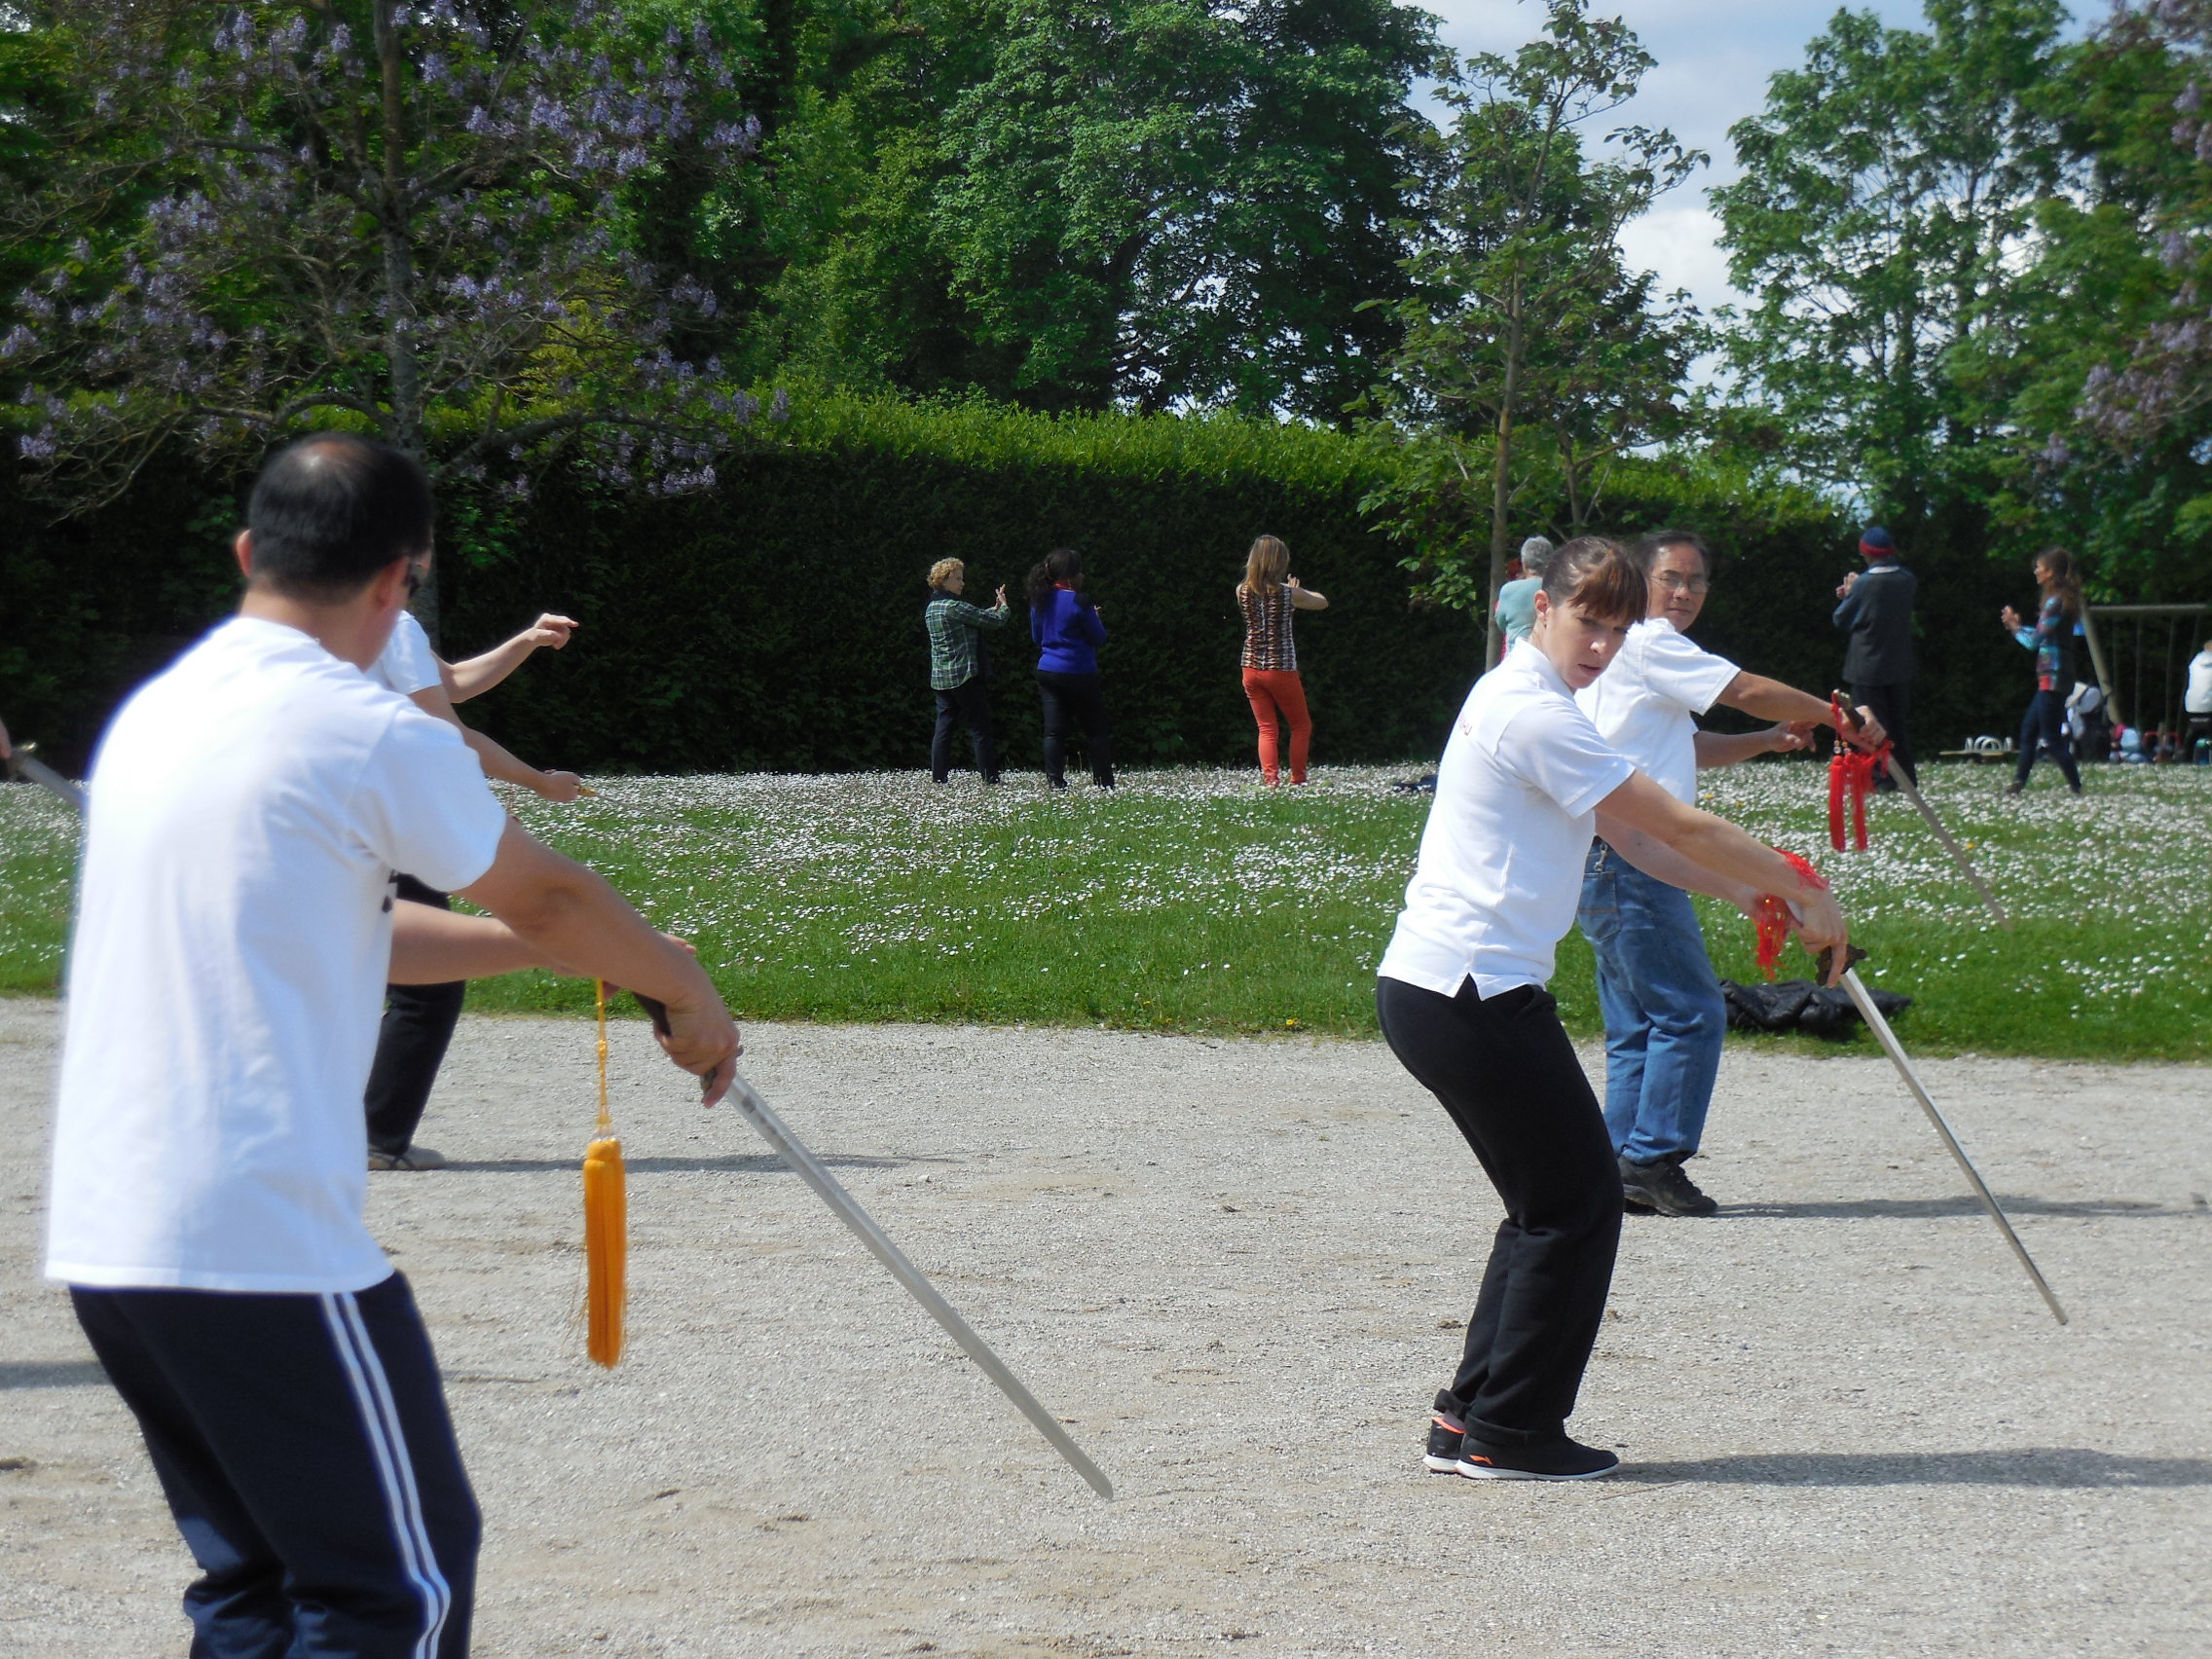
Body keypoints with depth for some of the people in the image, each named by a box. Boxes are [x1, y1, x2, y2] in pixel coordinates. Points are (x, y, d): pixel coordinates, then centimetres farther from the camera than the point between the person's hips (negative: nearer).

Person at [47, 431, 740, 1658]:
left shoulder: (152, 713, 14)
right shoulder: (373, 736, -10)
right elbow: (546, 897, 5)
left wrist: (564, 948, 29)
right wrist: (689, 995, 23)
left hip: (103, 1239, 8)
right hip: (271, 1247, -8)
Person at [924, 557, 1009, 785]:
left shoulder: (931, 608, 13)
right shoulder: (954, 607, -15)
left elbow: (976, 617, 22)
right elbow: (995, 621, -12)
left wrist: (994, 609, 22)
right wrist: (1004, 608, 8)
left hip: (939, 678, 8)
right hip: (964, 675, -8)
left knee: (943, 727, 8)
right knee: (979, 729, -4)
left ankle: (938, 777, 5)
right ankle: (990, 778, -4)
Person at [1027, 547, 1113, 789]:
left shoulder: (1040, 601, 6)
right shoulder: (1078, 603, -14)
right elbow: (1099, 638, -7)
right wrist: (1093, 617, 9)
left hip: (1047, 674, 6)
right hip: (1078, 674, -6)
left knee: (1054, 731, 3)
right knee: (1096, 730, 5)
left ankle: (1055, 782, -4)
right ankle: (1104, 783, 5)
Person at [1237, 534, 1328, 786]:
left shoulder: (1243, 592, -2)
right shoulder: (1289, 594, -11)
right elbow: (1323, 602, 5)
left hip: (1251, 669, 3)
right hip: (1281, 669, -3)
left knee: (1266, 728, 10)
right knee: (1301, 725, 13)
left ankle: (1270, 780, -2)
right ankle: (1298, 779, 10)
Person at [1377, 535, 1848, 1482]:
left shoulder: (1535, 706, 20)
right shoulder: (1531, 711, -14)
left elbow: (1634, 840, 21)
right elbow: (1680, 829, -14)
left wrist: (1752, 893, 10)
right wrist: (1806, 896, -5)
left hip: (1439, 991, 11)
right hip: (1471, 994, -11)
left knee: (1554, 1200, 16)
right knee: (1579, 1200, -3)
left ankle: (1473, 1416, 17)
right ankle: (1506, 1431, 3)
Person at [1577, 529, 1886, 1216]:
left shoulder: (1648, 652, 25)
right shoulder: (1646, 645, -7)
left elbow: (1689, 746, 30)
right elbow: (1749, 691, -9)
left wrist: (1766, 741, 15)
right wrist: (1843, 718, 1)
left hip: (1611, 865, 11)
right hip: (1626, 856, -11)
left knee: (1637, 1025, 11)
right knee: (1691, 1011, -10)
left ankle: (1624, 1171, 10)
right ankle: (1653, 1161, -10)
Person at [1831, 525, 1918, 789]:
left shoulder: (1864, 584, -17)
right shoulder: (1906, 580, -2)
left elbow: (1842, 620, -7)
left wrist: (1848, 594, 9)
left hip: (1869, 667, -5)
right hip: (1900, 665, 6)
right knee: (1897, 722, 17)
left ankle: (1883, 778, -1)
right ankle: (1906, 775, 20)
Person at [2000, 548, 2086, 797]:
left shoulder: (2056, 603, -17)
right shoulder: (2062, 599, 13)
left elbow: (2034, 641, -17)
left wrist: (2015, 627, -1)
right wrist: (2018, 626, 11)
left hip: (2053, 676, -10)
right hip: (2050, 676, 10)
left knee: (2052, 737, -8)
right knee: (2029, 730, 14)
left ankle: (2076, 787, -7)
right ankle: (2019, 783, 18)